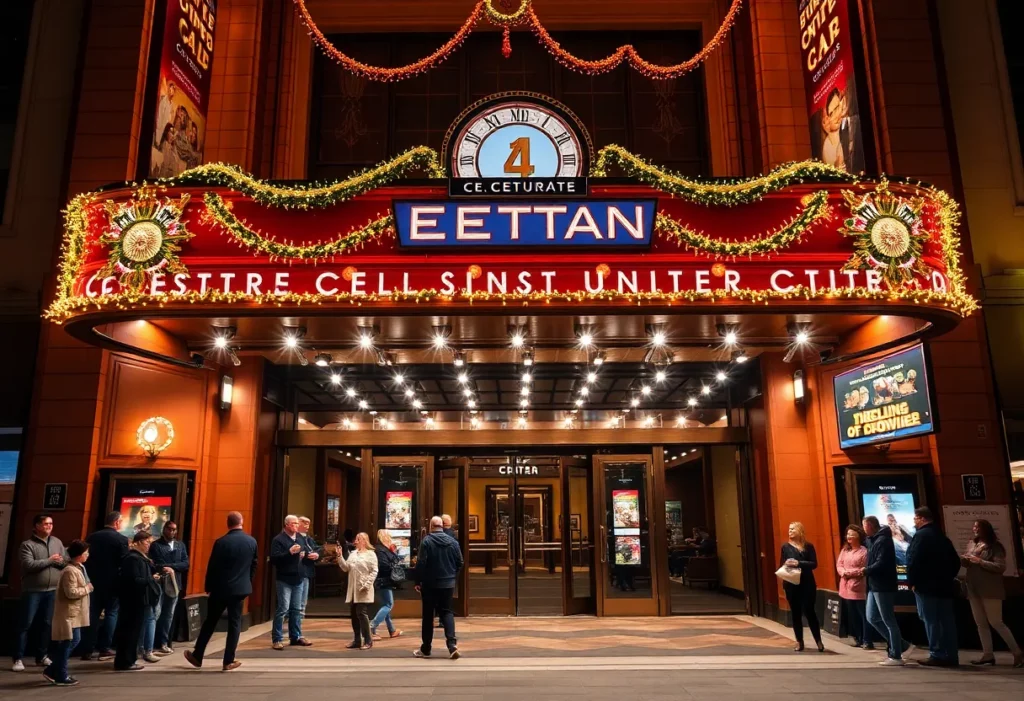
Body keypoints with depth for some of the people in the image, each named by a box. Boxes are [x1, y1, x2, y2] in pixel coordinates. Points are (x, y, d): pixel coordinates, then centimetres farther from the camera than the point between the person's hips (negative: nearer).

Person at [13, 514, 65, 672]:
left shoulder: (57, 542, 9)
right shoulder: (27, 545, -6)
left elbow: (68, 561, 7)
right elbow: (29, 565, -19)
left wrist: (59, 561, -13)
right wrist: (49, 560, -14)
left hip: (52, 590, 4)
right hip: (33, 591, -4)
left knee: (46, 624, 10)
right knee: (26, 624, -1)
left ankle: (41, 656, 21)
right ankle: (18, 658, 6)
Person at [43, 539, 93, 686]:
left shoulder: (79, 568, 12)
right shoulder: (70, 571, -20)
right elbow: (71, 592, -24)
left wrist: (87, 588, 7)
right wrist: (87, 588, -14)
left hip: (75, 612, 10)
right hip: (69, 613, -10)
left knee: (73, 641, 14)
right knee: (69, 642, -3)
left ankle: (53, 671, 22)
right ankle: (61, 676, 6)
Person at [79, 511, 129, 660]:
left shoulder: (91, 537, 4)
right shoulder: (121, 539, -11)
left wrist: (89, 578, 15)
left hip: (94, 581, 5)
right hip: (112, 582, -5)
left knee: (92, 614, 11)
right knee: (111, 613, 5)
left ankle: (87, 649, 11)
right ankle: (105, 649, 4)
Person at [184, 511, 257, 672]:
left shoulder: (221, 542, -12)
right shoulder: (252, 541, -1)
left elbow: (212, 567, -7)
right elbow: (254, 565, 7)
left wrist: (208, 587, 6)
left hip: (221, 588, -2)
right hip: (241, 588, 2)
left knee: (210, 622, 13)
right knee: (234, 624, 7)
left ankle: (197, 656, 23)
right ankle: (229, 661, 6)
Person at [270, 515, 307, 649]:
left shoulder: (300, 538, 13)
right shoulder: (278, 539, -9)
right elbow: (273, 559, -19)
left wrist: (304, 555, 8)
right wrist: (290, 552, -26)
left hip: (298, 579, 7)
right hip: (284, 579, -7)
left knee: (297, 609, 12)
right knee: (283, 609, -6)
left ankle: (296, 636, 22)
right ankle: (277, 639, 3)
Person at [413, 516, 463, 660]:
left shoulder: (426, 541, -11)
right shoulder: (453, 541, 1)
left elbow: (421, 563, -14)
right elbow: (459, 562, 5)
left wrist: (418, 581, -4)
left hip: (430, 584, -3)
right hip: (448, 584, 3)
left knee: (428, 615, 9)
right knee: (447, 612, 10)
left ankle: (425, 649, 17)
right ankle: (452, 644, -8)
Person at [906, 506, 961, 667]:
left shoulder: (921, 535, -11)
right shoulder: (942, 536, 16)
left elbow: (913, 561, -19)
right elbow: (955, 561, 21)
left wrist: (912, 582, -10)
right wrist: (947, 578, 21)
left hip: (926, 585, -8)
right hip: (944, 586, 8)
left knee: (931, 621, -4)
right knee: (946, 621, 9)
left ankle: (937, 656, -5)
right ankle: (951, 656, 11)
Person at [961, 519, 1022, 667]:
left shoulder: (995, 546, -9)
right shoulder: (971, 544, 10)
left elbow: (1001, 567, -17)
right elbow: (966, 562, 13)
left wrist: (980, 561, -20)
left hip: (990, 590, -7)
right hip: (974, 589, 7)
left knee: (996, 623, -5)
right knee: (981, 623, 9)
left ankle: (1018, 653, 7)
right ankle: (988, 654, 14)